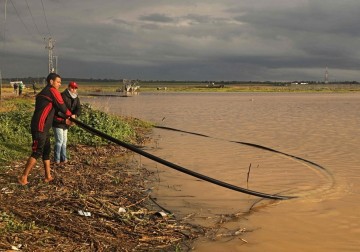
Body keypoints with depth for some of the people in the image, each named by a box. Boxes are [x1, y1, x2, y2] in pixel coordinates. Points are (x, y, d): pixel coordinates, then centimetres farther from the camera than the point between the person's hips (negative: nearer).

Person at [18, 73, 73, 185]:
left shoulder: (44, 92, 20)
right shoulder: (52, 91, -8)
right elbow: (62, 107, -6)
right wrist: (70, 115, 13)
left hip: (43, 128, 10)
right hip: (40, 128, -10)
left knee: (47, 151, 13)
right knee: (37, 153, -7)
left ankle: (48, 177, 18)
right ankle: (23, 178, -3)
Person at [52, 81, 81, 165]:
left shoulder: (76, 98, 4)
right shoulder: (62, 96, -20)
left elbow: (78, 109, -7)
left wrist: (74, 115, -29)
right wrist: (64, 120, -33)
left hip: (65, 122, 9)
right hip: (58, 121, -9)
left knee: (64, 141, 15)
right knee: (59, 141, -9)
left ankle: (63, 159, 26)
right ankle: (57, 160, -1)